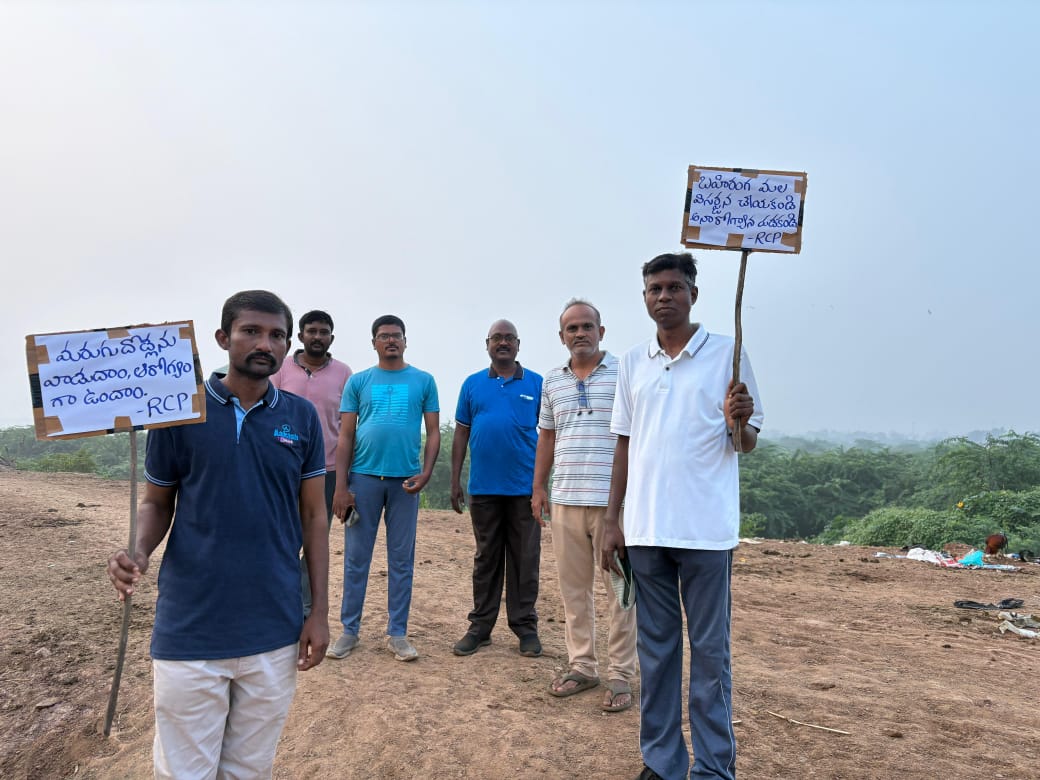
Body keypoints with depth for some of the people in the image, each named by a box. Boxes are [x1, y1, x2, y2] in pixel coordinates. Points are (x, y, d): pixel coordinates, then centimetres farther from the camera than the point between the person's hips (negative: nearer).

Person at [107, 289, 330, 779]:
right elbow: (156, 502, 6)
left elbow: (313, 517, 5)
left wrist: (320, 612, 2)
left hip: (275, 631, 2)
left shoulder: (301, 418, 2)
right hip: (189, 629, -1)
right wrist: (138, 553, -15)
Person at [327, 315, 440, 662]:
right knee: (356, 558, 6)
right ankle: (350, 629, 18)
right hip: (364, 477, 0)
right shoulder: (358, 381, 7)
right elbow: (345, 436, 4)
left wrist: (426, 473, -8)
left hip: (405, 480, 0)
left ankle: (397, 633, 16)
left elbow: (433, 432, 7)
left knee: (401, 559, 6)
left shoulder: (423, 381, 8)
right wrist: (341, 486, -4)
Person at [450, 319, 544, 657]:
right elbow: (461, 434, 9)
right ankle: (480, 626, 19)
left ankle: (525, 626, 17)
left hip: (525, 487, -1)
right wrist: (455, 481, 4)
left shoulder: (536, 384, 3)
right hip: (483, 488, 2)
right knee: (486, 559, 11)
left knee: (525, 560, 5)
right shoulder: (472, 384, 8)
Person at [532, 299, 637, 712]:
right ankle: (581, 666, 25)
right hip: (565, 501, 5)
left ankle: (621, 675, 15)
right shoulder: (552, 382, 13)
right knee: (573, 588, 12)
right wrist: (539, 487, 15)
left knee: (620, 589, 3)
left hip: (614, 501, -4)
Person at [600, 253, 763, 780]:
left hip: (706, 531, -3)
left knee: (710, 651, 5)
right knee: (655, 648, 11)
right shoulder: (633, 362, 11)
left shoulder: (727, 354, 1)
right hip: (645, 529, 4)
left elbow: (748, 443, 3)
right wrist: (612, 520, 9)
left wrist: (739, 423, -21)